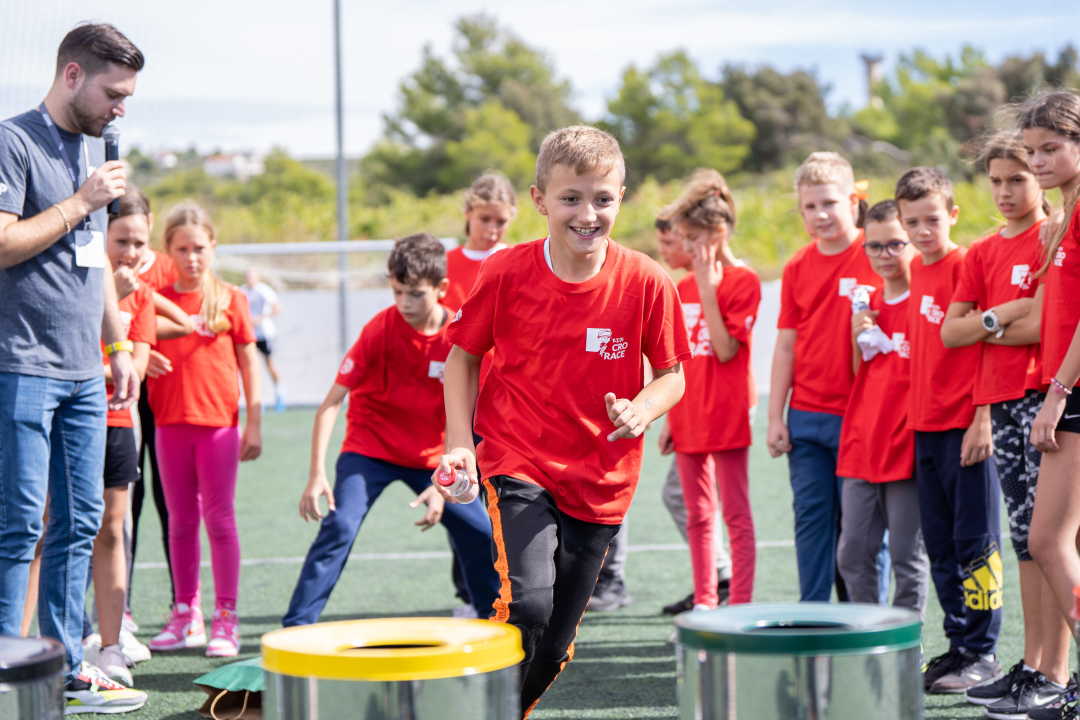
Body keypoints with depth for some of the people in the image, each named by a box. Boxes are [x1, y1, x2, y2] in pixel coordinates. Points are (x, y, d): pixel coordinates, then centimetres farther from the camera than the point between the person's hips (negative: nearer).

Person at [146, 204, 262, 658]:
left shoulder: (230, 299, 2)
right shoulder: (157, 300, 7)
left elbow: (249, 364, 4)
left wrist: (254, 423, 0)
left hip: (219, 421, -3)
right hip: (170, 423, 3)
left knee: (219, 518, -2)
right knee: (181, 520, 9)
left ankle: (226, 619, 1)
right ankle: (186, 616, 16)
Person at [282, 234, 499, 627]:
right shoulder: (381, 329, -19)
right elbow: (331, 402, -20)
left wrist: (441, 485, -16)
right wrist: (317, 474, -28)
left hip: (431, 455, 3)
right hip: (369, 449, -3)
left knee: (482, 533, 0)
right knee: (339, 527, -22)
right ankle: (294, 630, -19)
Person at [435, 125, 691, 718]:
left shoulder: (645, 282, -7)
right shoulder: (505, 274, -8)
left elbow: (672, 373, 4)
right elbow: (462, 357, 6)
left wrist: (643, 409, -17)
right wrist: (460, 442, -5)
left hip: (601, 483, 2)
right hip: (519, 466, -2)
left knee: (556, 643, 9)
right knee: (527, 603, -26)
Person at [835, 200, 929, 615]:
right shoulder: (867, 304, 14)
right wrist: (858, 338, 2)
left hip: (906, 444, -6)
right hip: (861, 444, 6)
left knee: (907, 556, -1)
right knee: (853, 554, 6)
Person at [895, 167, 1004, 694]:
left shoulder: (967, 265, -9)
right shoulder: (915, 271, 14)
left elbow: (986, 344, -12)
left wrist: (982, 420, -17)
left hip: (966, 425, -8)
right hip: (926, 426, 8)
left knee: (974, 540, -4)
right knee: (939, 543, 10)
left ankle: (982, 654, 1)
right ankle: (959, 644, 18)